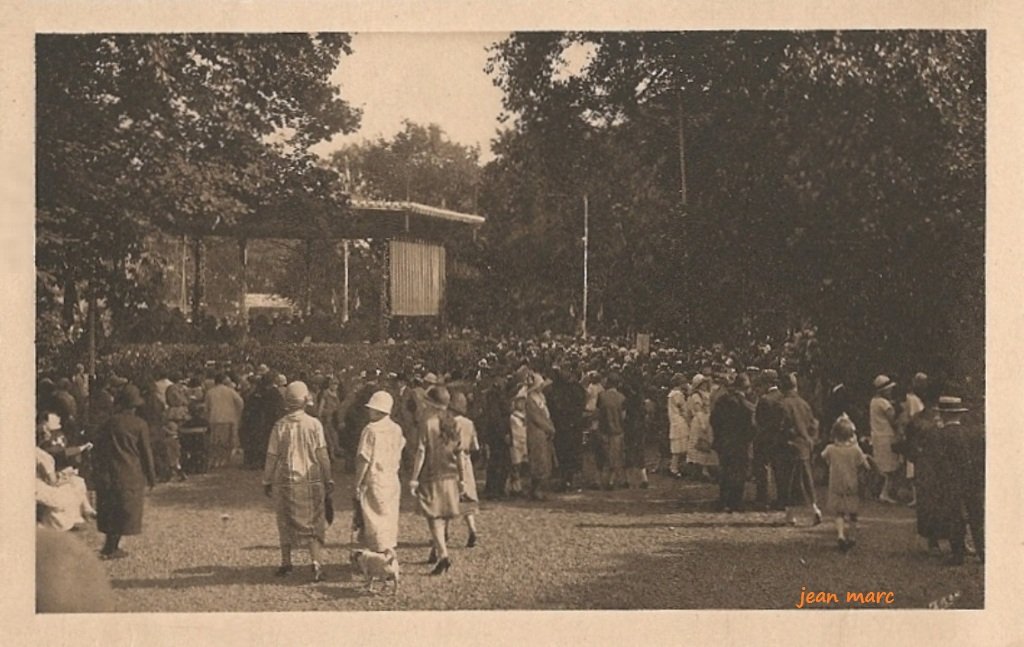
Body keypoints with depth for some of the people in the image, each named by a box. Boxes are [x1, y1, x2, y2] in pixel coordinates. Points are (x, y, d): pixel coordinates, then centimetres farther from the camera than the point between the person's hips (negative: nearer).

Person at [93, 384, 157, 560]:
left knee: (112, 510, 13)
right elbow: (146, 451, -4)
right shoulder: (139, 425, -7)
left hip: (110, 472, 3)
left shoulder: (110, 422, 1)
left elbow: (100, 446, 6)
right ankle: (111, 548, 3)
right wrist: (151, 476, 4)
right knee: (127, 510, 5)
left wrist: (99, 471, 15)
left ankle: (111, 546, 16)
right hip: (132, 475, -3)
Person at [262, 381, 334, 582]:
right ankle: (317, 562, -11)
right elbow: (322, 454, -5)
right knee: (313, 523, 4)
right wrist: (328, 478, 4)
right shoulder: (314, 424, -6)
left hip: (286, 481, 1)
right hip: (311, 481, -1)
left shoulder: (280, 426, -4)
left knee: (286, 523, 15)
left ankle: (286, 563, 23)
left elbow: (272, 456, 0)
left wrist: (267, 481, 10)